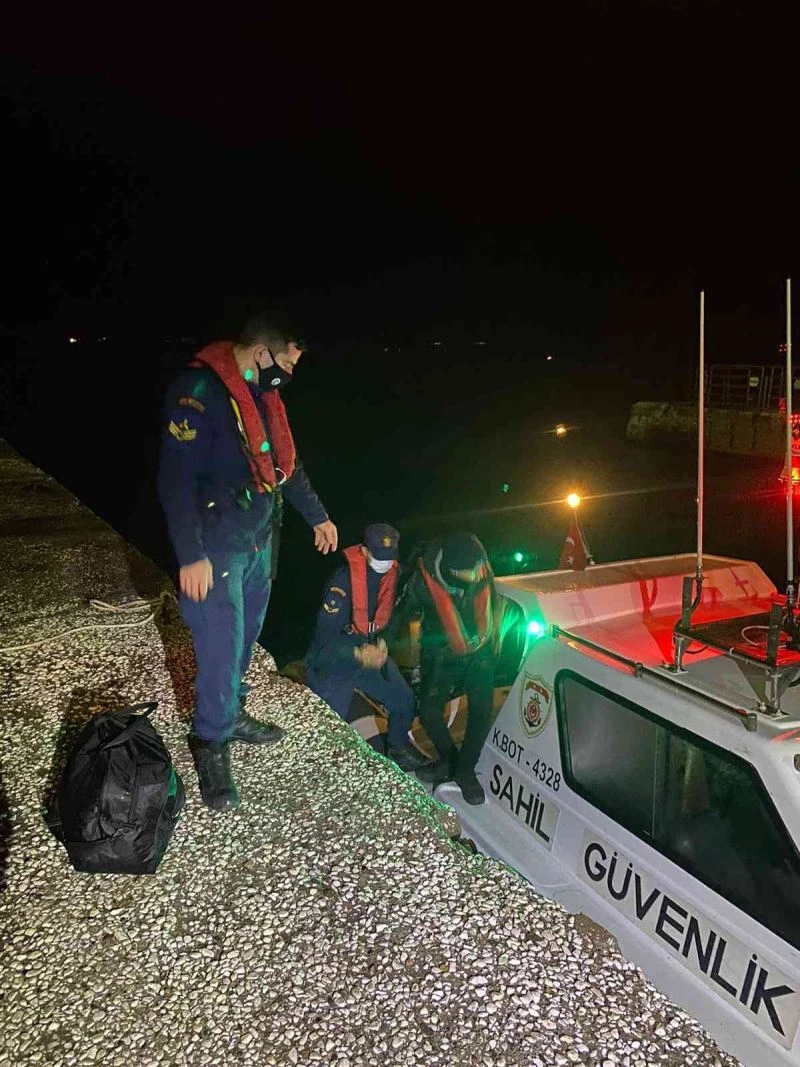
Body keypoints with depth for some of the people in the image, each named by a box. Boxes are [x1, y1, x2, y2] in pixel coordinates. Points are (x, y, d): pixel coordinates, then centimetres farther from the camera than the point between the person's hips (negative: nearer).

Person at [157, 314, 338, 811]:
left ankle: (231, 713, 36)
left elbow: (285, 461, 21)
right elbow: (177, 479, -22)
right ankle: (211, 743, 14)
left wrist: (317, 515, 25)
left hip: (260, 540, 8)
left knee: (245, 634, 18)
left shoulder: (263, 393, 8)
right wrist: (191, 556, -24)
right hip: (217, 548, -8)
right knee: (222, 645, -3)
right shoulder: (200, 392, -20)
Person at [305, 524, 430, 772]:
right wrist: (359, 655, -36)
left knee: (404, 700, 4)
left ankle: (397, 746, 31)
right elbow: (324, 633, -26)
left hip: (371, 653, 6)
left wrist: (381, 643, 0)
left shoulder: (392, 573, -7)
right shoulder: (344, 580, -28)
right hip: (334, 661, -6)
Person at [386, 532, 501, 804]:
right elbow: (403, 612, -9)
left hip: (480, 652, 2)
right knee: (429, 712, -10)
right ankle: (449, 759, 19)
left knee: (481, 711, -6)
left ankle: (465, 770, 16)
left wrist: (494, 640, 10)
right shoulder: (424, 579, -28)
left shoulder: (482, 572, -22)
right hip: (442, 655, -1)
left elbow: (494, 604, 1)